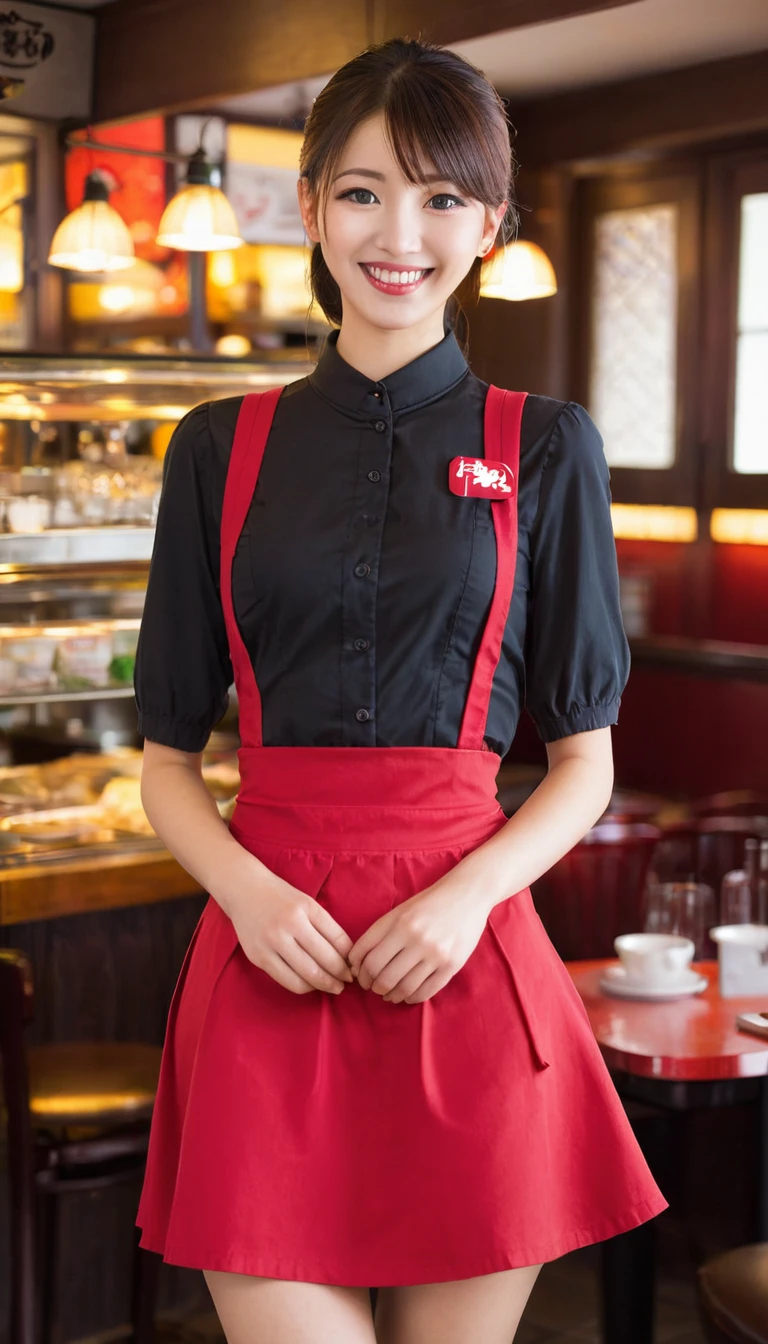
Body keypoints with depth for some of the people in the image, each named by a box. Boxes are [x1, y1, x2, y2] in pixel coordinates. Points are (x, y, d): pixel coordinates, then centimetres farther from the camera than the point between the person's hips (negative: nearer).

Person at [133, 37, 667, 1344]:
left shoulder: (543, 448, 6)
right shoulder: (221, 449, 9)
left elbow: (584, 760, 7)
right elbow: (169, 759, 10)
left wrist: (470, 896, -11)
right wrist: (249, 891, -9)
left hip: (466, 965, 0)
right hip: (272, 949, 1)